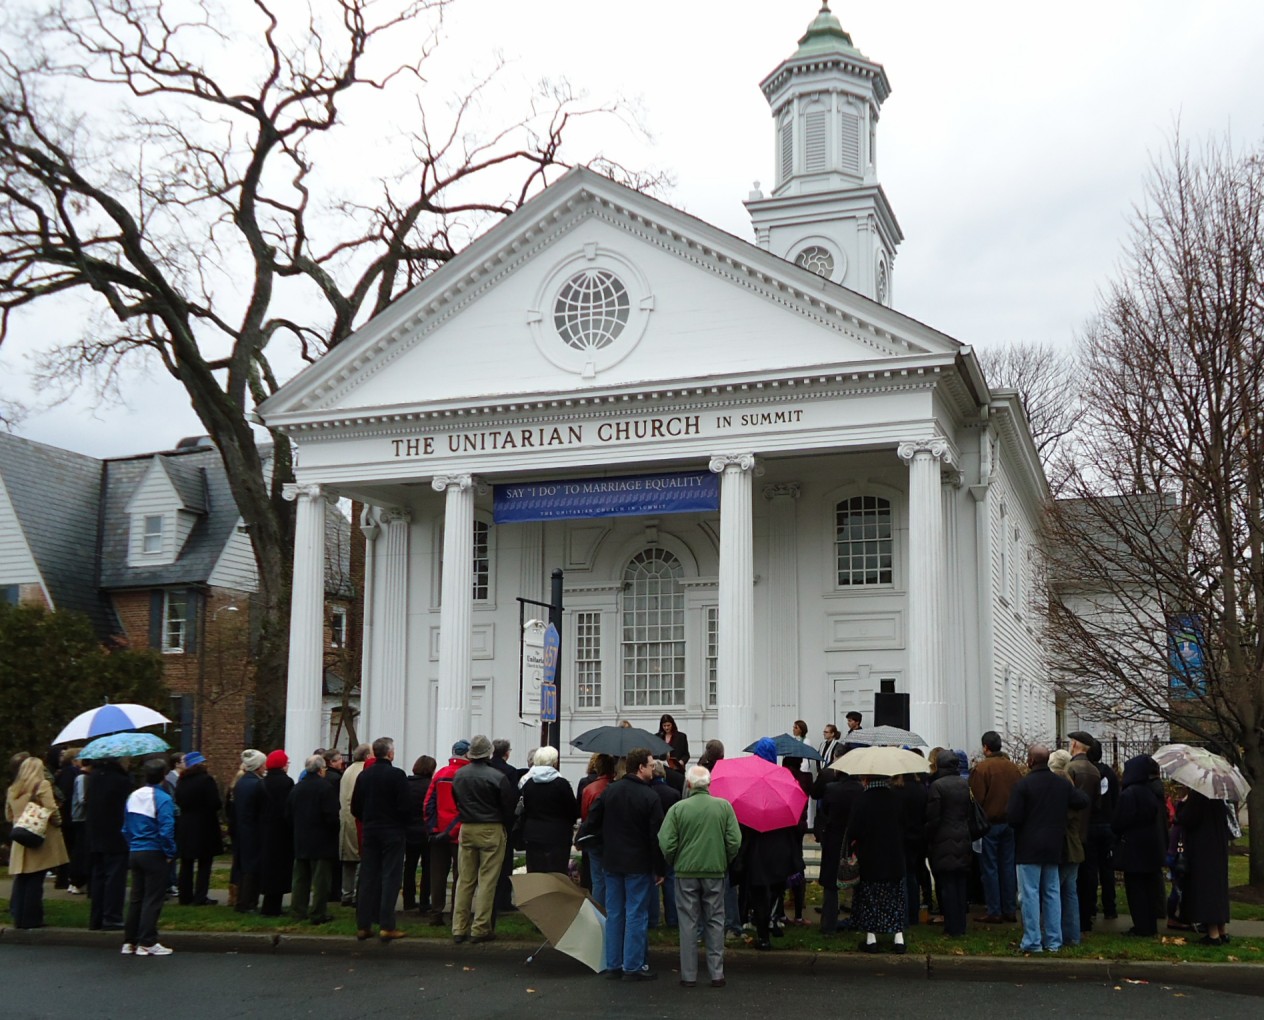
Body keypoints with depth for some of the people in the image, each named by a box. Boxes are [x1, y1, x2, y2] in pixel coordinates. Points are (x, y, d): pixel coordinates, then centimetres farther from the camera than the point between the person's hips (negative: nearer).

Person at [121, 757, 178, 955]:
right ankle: (147, 943, 2)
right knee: (152, 899, 1)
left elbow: (126, 827, 11)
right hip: (154, 855, -7)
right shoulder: (163, 798, -15)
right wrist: (170, 853, -8)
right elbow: (166, 830, -19)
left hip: (135, 852, 7)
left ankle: (129, 941, 18)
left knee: (135, 898, 14)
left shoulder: (133, 796, 7)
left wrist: (132, 846, 16)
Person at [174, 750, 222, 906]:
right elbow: (215, 803, -17)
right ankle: (200, 897, 0)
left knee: (186, 864, 13)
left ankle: (185, 896, 16)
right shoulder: (206, 779, -15)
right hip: (204, 826, -5)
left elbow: (178, 802, 10)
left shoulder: (180, 781, 4)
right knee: (204, 864, 3)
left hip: (185, 827, 6)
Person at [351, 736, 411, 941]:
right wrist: (402, 824, 3)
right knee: (390, 878, -2)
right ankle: (387, 926, -4)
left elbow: (355, 808, 7)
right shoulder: (397, 775, -11)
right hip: (392, 832, -5)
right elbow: (404, 806, -15)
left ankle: (363, 926, 11)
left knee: (367, 878, 9)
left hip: (370, 832, 5)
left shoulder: (364, 775, 5)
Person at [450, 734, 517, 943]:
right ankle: (480, 929, 0)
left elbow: (456, 802, 13)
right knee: (487, 881, 0)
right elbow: (508, 806, -7)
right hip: (491, 831, -5)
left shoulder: (458, 776, 4)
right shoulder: (497, 777, -13)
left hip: (466, 830, 5)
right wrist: (507, 829, 9)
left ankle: (459, 928, 11)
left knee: (464, 880, 10)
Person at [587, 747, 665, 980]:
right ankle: (633, 967, 3)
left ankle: (613, 964, 16)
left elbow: (593, 820, 6)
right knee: (636, 915, 1)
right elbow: (656, 836, -13)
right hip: (639, 865, -5)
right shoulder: (650, 797, -13)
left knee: (614, 913, 12)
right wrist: (660, 869, -7)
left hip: (612, 862, 5)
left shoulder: (610, 791, 2)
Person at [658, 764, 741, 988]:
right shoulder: (724, 806, -2)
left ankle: (688, 975, 10)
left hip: (686, 871, -1)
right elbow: (735, 841, -4)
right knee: (715, 922, 10)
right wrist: (725, 862, 11)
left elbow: (666, 843, -10)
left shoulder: (677, 808, -7)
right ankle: (717, 973, 11)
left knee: (688, 923, 7)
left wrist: (673, 863, 8)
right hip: (715, 871, 1)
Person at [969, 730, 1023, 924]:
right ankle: (1010, 910, 14)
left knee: (989, 868, 2)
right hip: (1010, 823, 5)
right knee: (1008, 866, 11)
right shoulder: (1013, 767, 3)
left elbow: (977, 799, -14)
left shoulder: (981, 768, -13)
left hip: (990, 823, -5)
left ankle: (994, 912, 2)